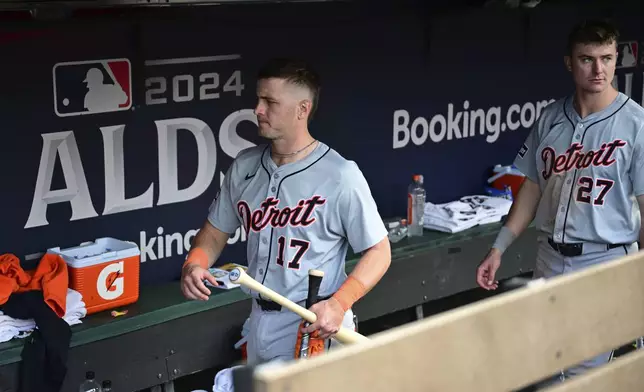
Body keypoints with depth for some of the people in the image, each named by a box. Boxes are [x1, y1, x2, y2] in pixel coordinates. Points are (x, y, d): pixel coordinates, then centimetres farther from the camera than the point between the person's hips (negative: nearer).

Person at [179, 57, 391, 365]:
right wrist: (194, 265, -10)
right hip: (260, 325, 6)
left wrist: (338, 305, -23)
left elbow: (378, 252, -11)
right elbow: (215, 233, 11)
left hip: (315, 328, -6)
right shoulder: (244, 166, 1)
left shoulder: (340, 175, -15)